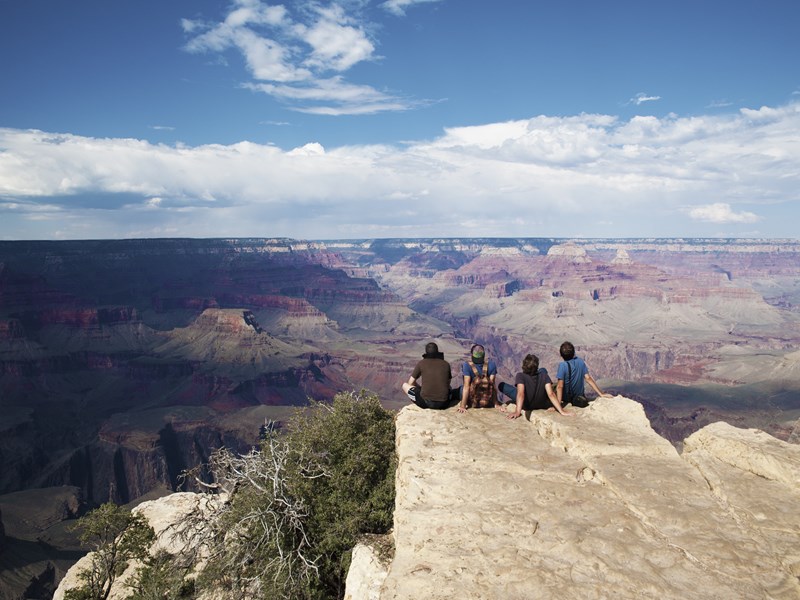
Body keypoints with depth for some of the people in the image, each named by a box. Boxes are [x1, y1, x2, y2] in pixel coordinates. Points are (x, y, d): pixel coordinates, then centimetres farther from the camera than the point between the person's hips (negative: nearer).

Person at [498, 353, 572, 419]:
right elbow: (551, 394, -29)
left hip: (526, 406, -2)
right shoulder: (544, 375, -22)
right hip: (542, 405, 3)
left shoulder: (520, 376, -29)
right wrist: (561, 411, -29)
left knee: (501, 385, 5)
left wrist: (517, 412, -51)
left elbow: (521, 394, -42)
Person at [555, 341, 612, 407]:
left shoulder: (562, 365, -26)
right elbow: (588, 378, -11)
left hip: (566, 398, -5)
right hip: (579, 395, 6)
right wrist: (601, 393, -6)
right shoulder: (580, 361, -12)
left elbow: (560, 386, -29)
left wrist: (558, 403, -31)